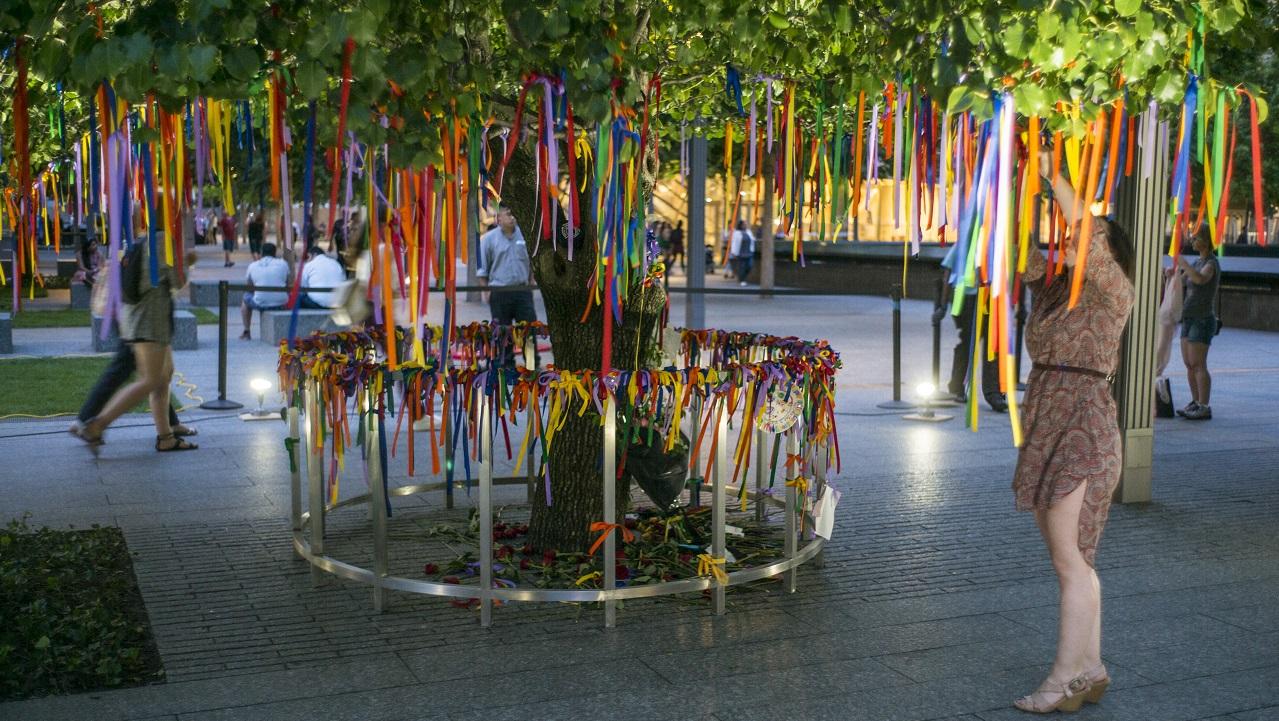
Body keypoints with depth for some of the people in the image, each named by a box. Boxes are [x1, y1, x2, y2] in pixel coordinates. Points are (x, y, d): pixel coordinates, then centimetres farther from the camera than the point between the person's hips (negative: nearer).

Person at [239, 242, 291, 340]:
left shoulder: (252, 266, 3)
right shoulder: (283, 264, 2)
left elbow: (249, 287, 13)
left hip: (260, 303, -1)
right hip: (280, 303, 1)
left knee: (245, 299, 31)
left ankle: (246, 332, 32)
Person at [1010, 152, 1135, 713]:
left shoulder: (1114, 292, -6)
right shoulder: (1052, 289, 14)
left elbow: (1088, 236, -20)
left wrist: (1053, 175, -20)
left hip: (1083, 435, -8)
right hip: (1046, 432, 8)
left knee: (1069, 559, -6)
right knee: (1071, 560, 11)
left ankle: (1065, 677, 0)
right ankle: (1090, 670, 18)